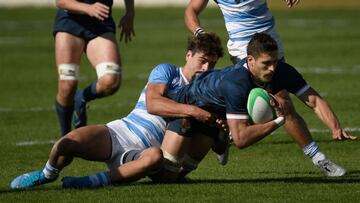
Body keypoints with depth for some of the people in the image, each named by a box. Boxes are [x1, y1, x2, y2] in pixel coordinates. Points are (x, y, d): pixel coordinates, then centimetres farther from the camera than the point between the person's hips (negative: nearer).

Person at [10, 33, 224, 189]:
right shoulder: (167, 71, 4)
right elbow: (152, 103, -16)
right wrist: (190, 110, -27)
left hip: (140, 152, 2)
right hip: (121, 132, -2)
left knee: (155, 156, -40)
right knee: (67, 143, -29)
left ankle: (96, 181, -29)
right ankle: (48, 174, 6)